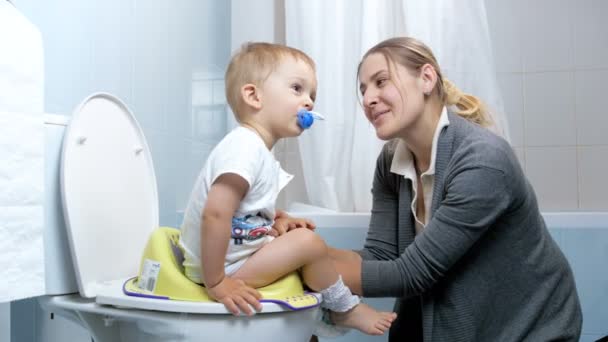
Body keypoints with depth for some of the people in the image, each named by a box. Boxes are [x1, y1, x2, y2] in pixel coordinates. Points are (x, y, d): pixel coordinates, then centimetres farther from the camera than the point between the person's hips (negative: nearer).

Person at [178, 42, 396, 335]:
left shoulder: (257, 149, 7)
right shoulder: (245, 146, -24)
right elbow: (215, 214, -33)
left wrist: (280, 221, -1)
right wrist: (216, 283, -29)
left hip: (232, 259, 10)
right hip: (222, 268, -10)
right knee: (309, 243, -15)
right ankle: (345, 309, 9)